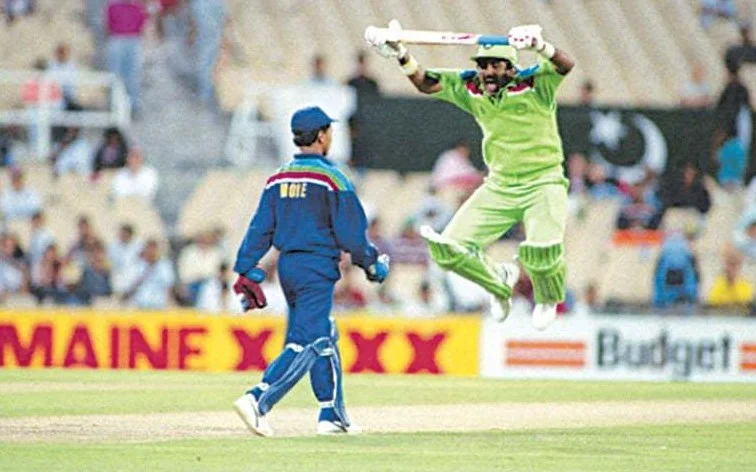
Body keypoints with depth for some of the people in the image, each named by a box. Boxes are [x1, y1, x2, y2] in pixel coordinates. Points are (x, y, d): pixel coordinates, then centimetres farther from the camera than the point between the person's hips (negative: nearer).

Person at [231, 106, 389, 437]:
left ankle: (332, 415, 19)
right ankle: (258, 400, -25)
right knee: (307, 343, -10)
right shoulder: (330, 178, -10)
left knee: (324, 340, 17)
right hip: (317, 267, -7)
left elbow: (260, 229, 6)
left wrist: (247, 272, 6)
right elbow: (350, 231, -10)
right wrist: (372, 263, 4)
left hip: (287, 266, 7)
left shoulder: (278, 178, 8)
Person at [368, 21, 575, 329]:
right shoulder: (470, 88, -1)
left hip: (543, 183, -5)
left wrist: (540, 47, -55)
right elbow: (425, 83, -1)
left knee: (542, 252, -29)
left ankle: (548, 301, 8)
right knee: (448, 250, -6)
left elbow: (564, 66, -34)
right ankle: (500, 282, 24)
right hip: (498, 186, 5)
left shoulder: (534, 84, -16)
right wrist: (401, 56, -19)